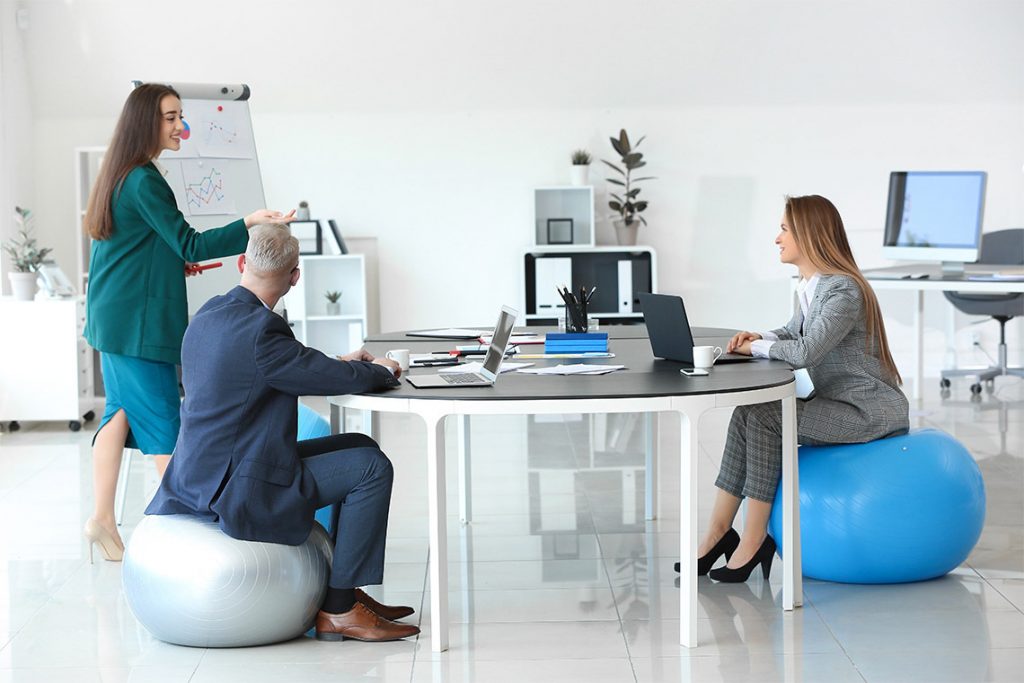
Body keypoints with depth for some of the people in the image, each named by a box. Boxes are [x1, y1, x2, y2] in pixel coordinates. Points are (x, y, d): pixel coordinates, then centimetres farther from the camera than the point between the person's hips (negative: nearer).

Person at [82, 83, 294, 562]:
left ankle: (101, 519, 13)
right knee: (162, 420, -5)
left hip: (112, 318, 10)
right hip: (138, 320, -10)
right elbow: (190, 244, -20)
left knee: (122, 411, 11)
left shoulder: (120, 176, 14)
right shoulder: (145, 182, -17)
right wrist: (249, 224, -28)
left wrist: (172, 264, 15)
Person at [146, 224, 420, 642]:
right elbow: (347, 381, -19)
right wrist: (382, 371, 2)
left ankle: (346, 591, 20)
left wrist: (337, 363, 14)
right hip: (234, 489, -10)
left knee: (360, 447, 17)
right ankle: (338, 611, -2)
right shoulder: (260, 330, -23)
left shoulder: (207, 316, 7)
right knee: (372, 468, -8)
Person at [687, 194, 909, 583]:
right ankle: (720, 533, -6)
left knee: (762, 417, -20)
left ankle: (752, 542, -13)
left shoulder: (843, 290, -20)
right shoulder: (810, 286, 10)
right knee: (747, 414, -6)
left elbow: (805, 352, -29)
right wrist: (757, 338, 2)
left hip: (870, 412, -9)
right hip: (838, 404, 9)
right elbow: (791, 334, 24)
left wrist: (756, 348, -12)